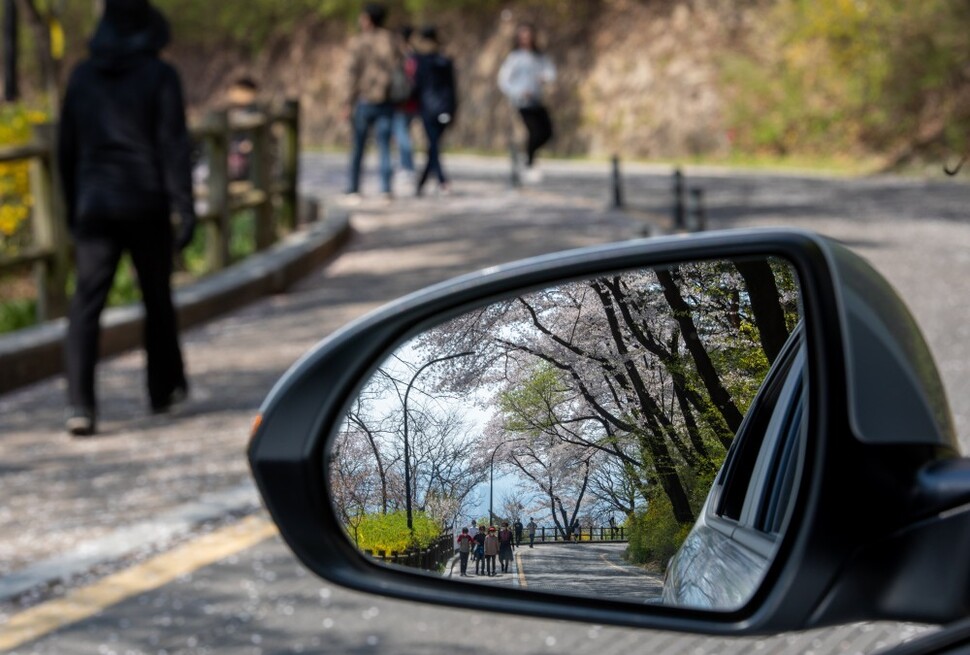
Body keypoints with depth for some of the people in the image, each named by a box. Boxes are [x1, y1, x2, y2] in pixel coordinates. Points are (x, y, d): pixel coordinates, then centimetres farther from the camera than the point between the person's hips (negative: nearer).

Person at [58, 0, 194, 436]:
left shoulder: (83, 76, 6)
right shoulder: (159, 76, -5)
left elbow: (67, 149, 12)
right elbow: (173, 145, -11)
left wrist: (72, 208, 21)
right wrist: (184, 208, -11)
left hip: (95, 204, 2)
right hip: (147, 204, -2)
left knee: (86, 305, -4)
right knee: (157, 297, 17)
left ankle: (80, 404, -19)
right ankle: (165, 388, 33)